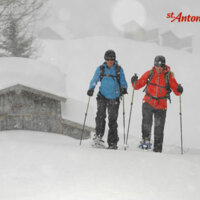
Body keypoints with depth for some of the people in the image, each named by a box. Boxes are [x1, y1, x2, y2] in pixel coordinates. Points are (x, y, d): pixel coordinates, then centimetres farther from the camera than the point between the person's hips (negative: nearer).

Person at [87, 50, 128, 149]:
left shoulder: (119, 69, 3)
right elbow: (94, 81, 9)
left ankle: (112, 142, 7)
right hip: (102, 96, 0)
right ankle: (98, 136, -21)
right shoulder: (100, 69, 5)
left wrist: (124, 88, -16)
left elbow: (123, 82, 5)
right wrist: (91, 89, -9)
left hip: (114, 99, 0)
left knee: (113, 120, 2)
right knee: (100, 116, -20)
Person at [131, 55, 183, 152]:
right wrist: (134, 82, -15)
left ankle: (157, 148, 14)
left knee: (159, 128, 3)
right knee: (146, 123, -19)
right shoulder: (149, 74, 0)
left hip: (161, 106, 0)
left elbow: (176, 91, -3)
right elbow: (138, 85, 5)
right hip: (148, 103, 0)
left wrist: (179, 90, -24)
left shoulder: (169, 75, -3)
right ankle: (146, 140, -3)